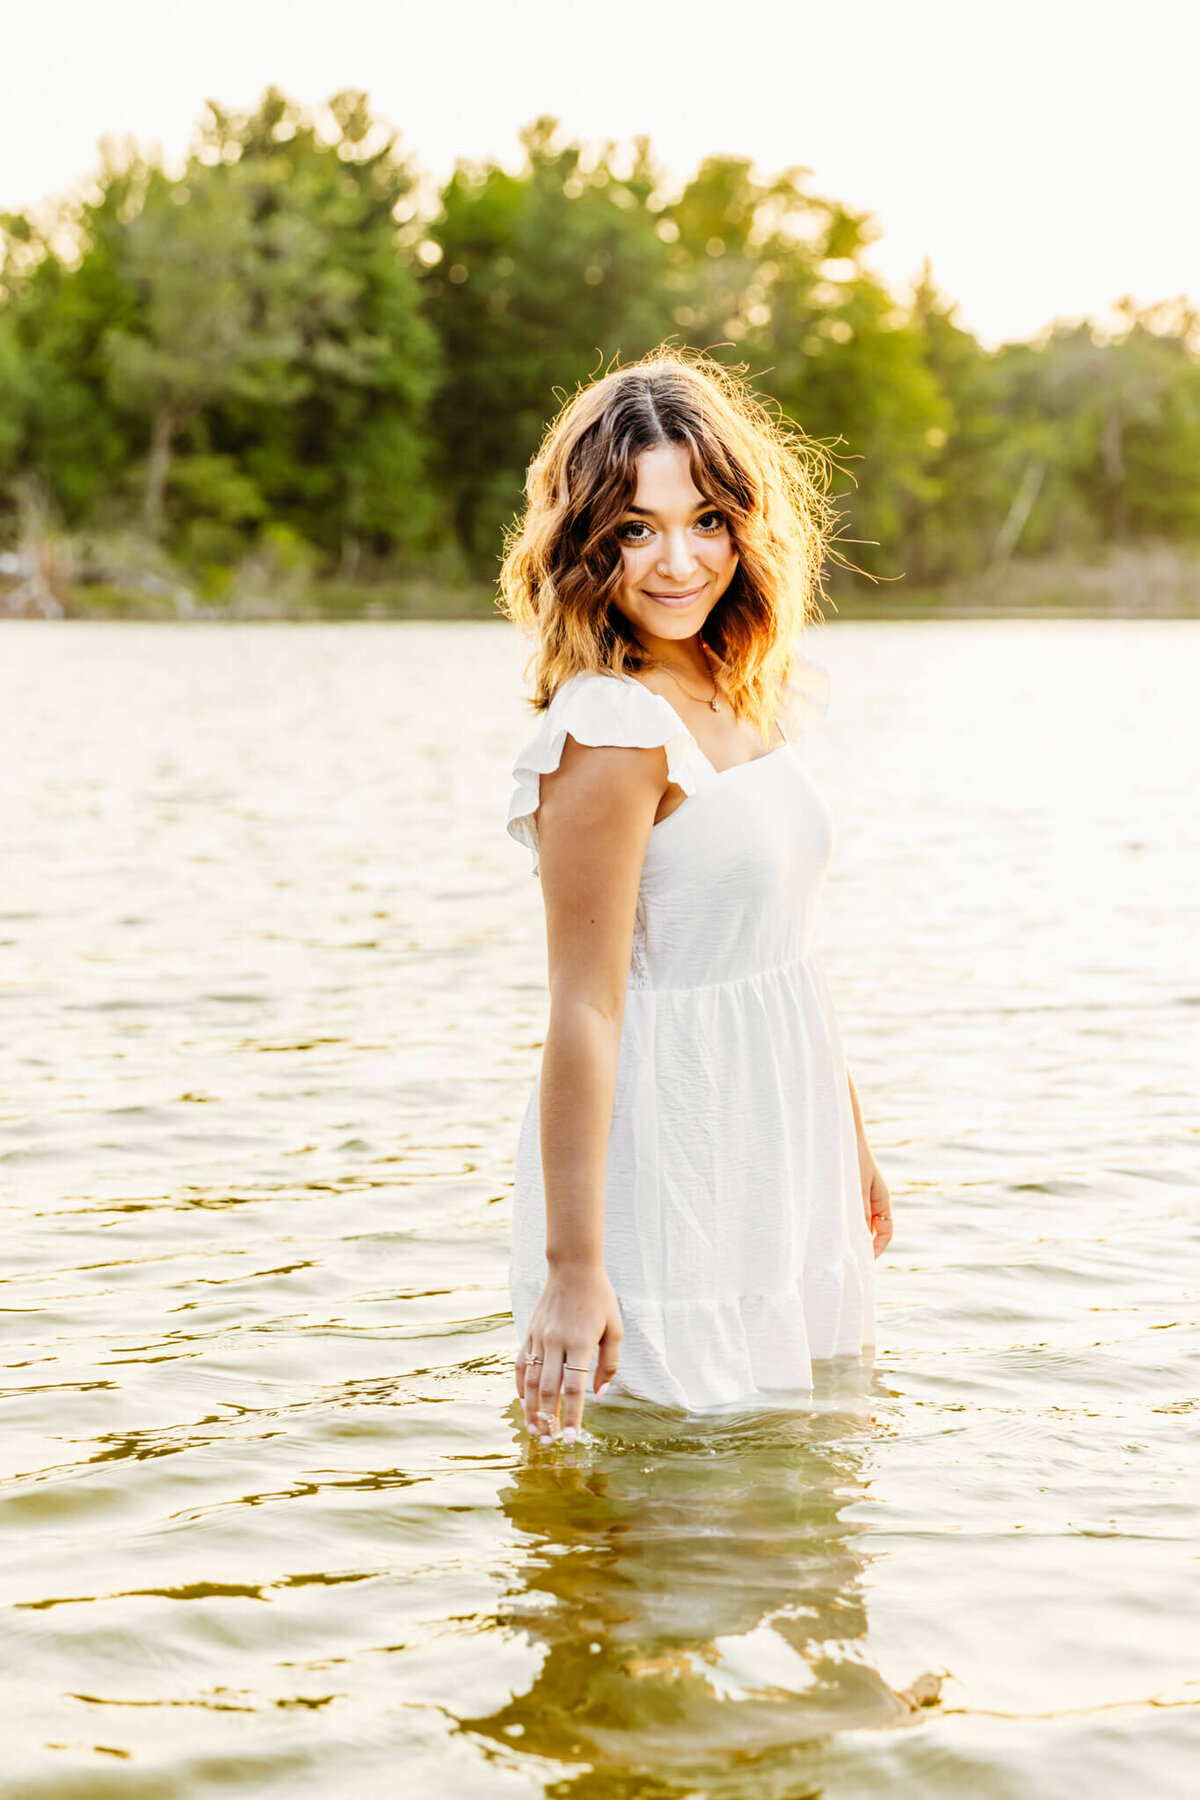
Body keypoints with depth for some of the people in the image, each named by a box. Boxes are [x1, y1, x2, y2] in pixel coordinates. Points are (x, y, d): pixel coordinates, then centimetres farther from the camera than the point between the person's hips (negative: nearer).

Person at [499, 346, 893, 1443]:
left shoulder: (761, 698, 6)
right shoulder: (612, 732, -20)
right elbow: (585, 1011, -22)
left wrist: (853, 1141, 22)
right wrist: (571, 1268, -22)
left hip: (779, 1163, 8)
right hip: (667, 1174, -8)